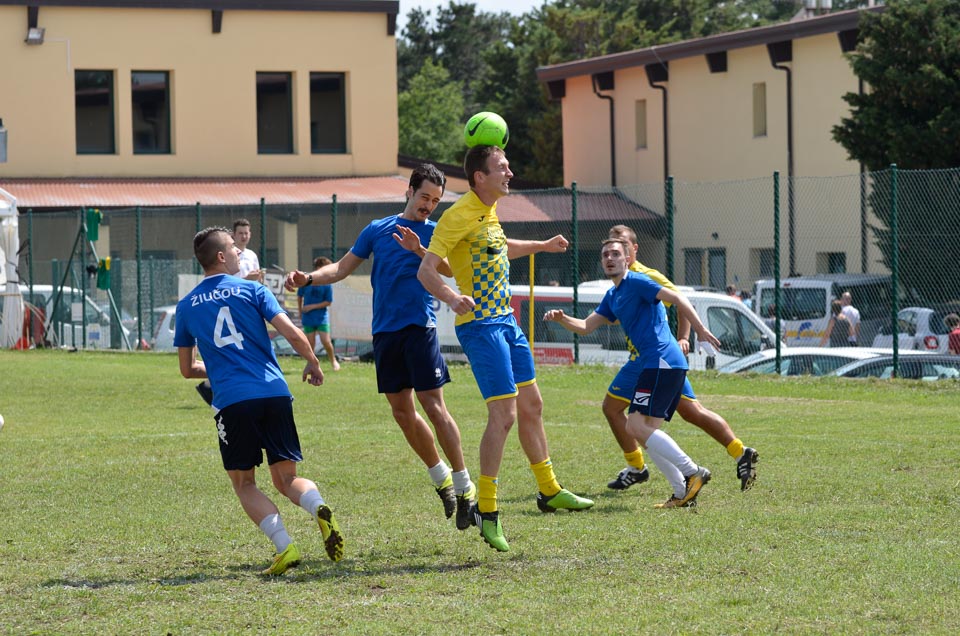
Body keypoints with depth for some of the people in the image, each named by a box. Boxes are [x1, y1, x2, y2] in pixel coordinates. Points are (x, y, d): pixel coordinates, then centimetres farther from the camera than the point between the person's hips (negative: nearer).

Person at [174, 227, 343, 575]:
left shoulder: (186, 307, 13)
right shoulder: (252, 290, 8)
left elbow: (187, 369, 20)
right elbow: (292, 333, -2)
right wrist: (313, 363, 16)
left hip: (232, 402, 0)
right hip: (275, 393, 1)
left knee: (244, 484, 10)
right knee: (286, 478, 12)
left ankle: (284, 547, -11)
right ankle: (319, 507, -21)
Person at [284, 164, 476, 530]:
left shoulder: (435, 232, 2)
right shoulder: (377, 230, 13)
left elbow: (450, 268, -16)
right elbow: (342, 268, 14)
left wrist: (419, 250, -32)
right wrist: (308, 279, -2)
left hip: (419, 326, -4)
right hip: (385, 331, 4)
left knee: (433, 406, -11)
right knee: (402, 412, 6)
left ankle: (464, 486, -5)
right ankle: (440, 476, 22)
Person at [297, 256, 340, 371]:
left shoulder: (326, 285, -7)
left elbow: (328, 302, -6)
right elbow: (299, 297, 9)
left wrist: (312, 306, -12)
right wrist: (300, 312, 12)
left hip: (322, 318, -1)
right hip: (308, 318, 1)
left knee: (326, 341, -6)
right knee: (311, 342, 3)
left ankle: (333, 361, 16)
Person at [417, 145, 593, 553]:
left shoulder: (489, 212, 12)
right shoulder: (459, 216, -16)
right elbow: (426, 271, -23)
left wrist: (542, 246, 42)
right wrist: (454, 299, -40)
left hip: (505, 321, 9)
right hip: (480, 324, -9)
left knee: (531, 405, 16)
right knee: (504, 413, -14)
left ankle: (549, 491, 29)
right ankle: (486, 509, -7)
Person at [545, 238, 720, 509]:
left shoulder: (636, 282, -6)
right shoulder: (612, 297, 22)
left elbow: (678, 299, -13)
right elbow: (586, 326, 22)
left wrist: (700, 330, -20)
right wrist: (561, 319, 3)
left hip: (661, 361, -10)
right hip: (658, 365, 10)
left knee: (636, 427, -15)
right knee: (648, 431, 9)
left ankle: (692, 472, -16)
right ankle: (682, 492, 5)